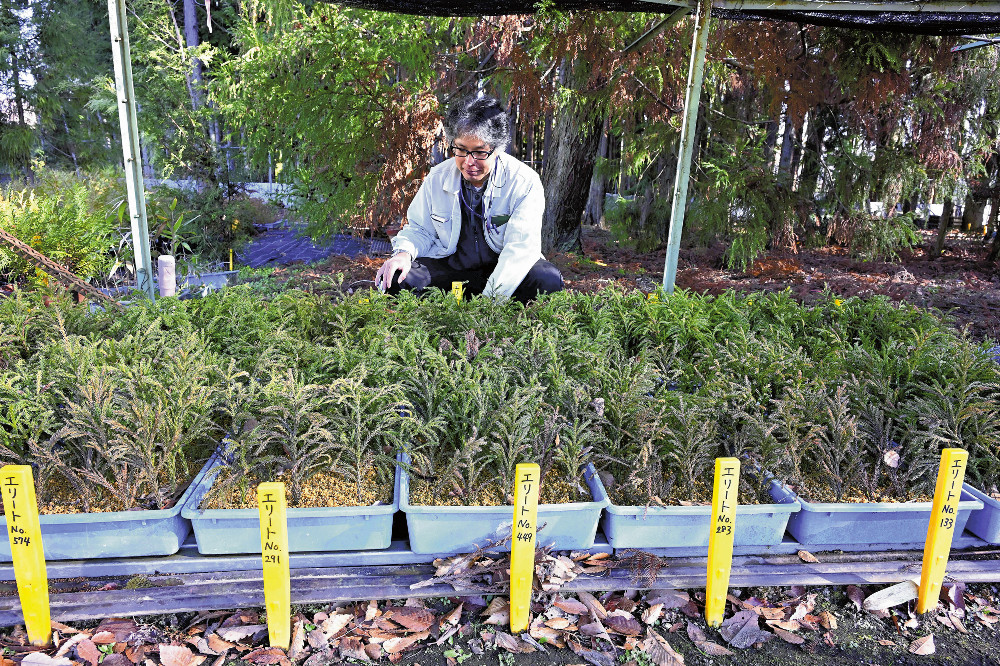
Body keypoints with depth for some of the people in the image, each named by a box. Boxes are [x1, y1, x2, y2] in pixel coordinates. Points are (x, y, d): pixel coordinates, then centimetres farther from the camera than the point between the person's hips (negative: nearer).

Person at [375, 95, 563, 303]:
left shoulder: (524, 182, -14)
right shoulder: (437, 178, -1)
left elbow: (521, 248, -22)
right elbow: (419, 229, 12)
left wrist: (491, 299, -34)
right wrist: (404, 252, -14)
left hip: (504, 271, -2)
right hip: (448, 268, 3)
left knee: (548, 280, -33)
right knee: (394, 279, -23)